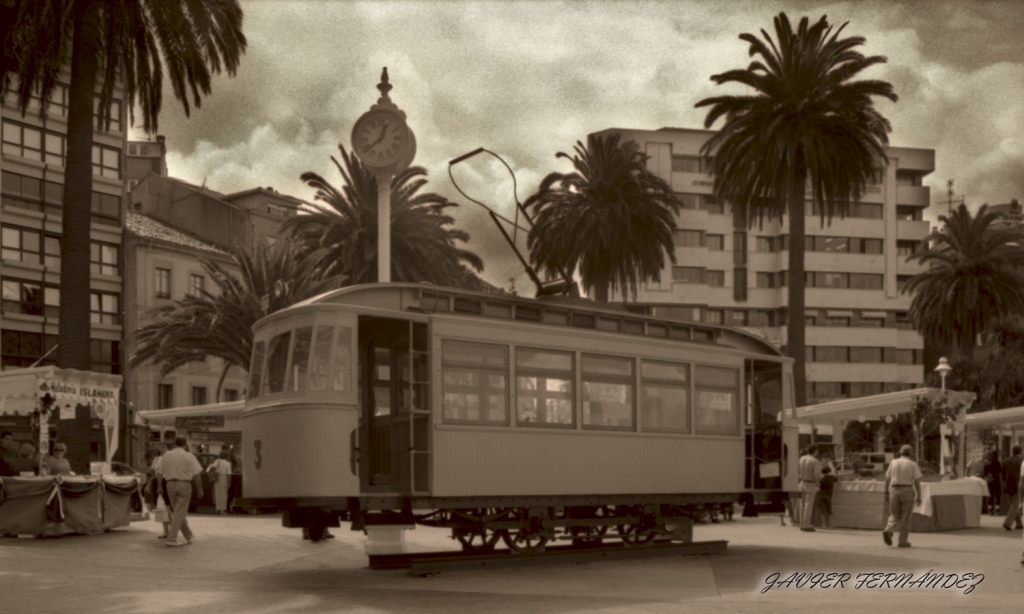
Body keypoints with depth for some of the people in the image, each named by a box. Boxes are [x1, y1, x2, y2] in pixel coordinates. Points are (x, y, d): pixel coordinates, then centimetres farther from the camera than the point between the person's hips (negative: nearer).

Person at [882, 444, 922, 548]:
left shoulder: (893, 463, 6)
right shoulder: (913, 465, -3)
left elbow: (887, 479, 7)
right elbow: (917, 481, -6)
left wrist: (886, 493, 12)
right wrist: (919, 496, -2)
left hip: (894, 491, 3)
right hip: (907, 492, -3)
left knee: (894, 516, 11)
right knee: (905, 518, 5)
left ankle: (888, 531, -15)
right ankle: (902, 541, 4)